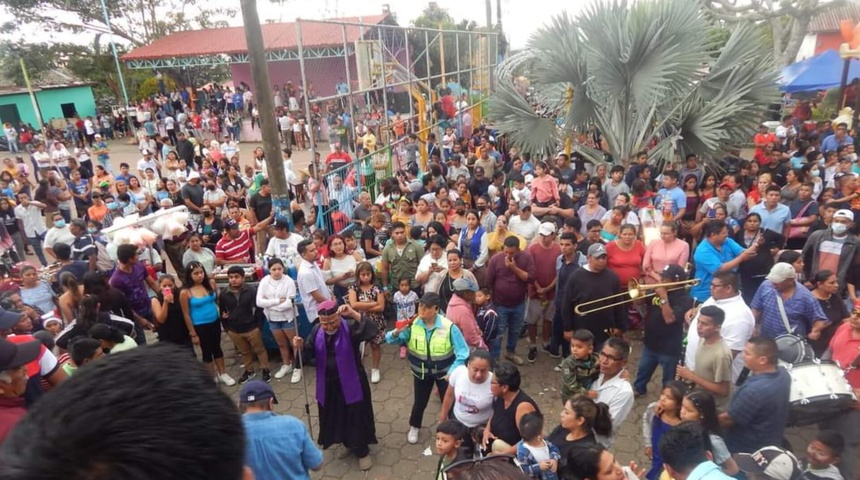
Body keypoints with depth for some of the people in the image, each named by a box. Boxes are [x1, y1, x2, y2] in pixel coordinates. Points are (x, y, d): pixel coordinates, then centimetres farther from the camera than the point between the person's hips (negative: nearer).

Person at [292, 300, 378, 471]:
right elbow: (309, 355, 1)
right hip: (327, 385, 5)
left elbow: (372, 331, -36)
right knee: (334, 417, 20)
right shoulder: (316, 330, -5)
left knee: (356, 417, 7)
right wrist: (301, 347, -21)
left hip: (351, 384, -5)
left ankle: (362, 451, 29)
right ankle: (349, 443, 46)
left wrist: (354, 314, -45)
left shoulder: (350, 327, -20)